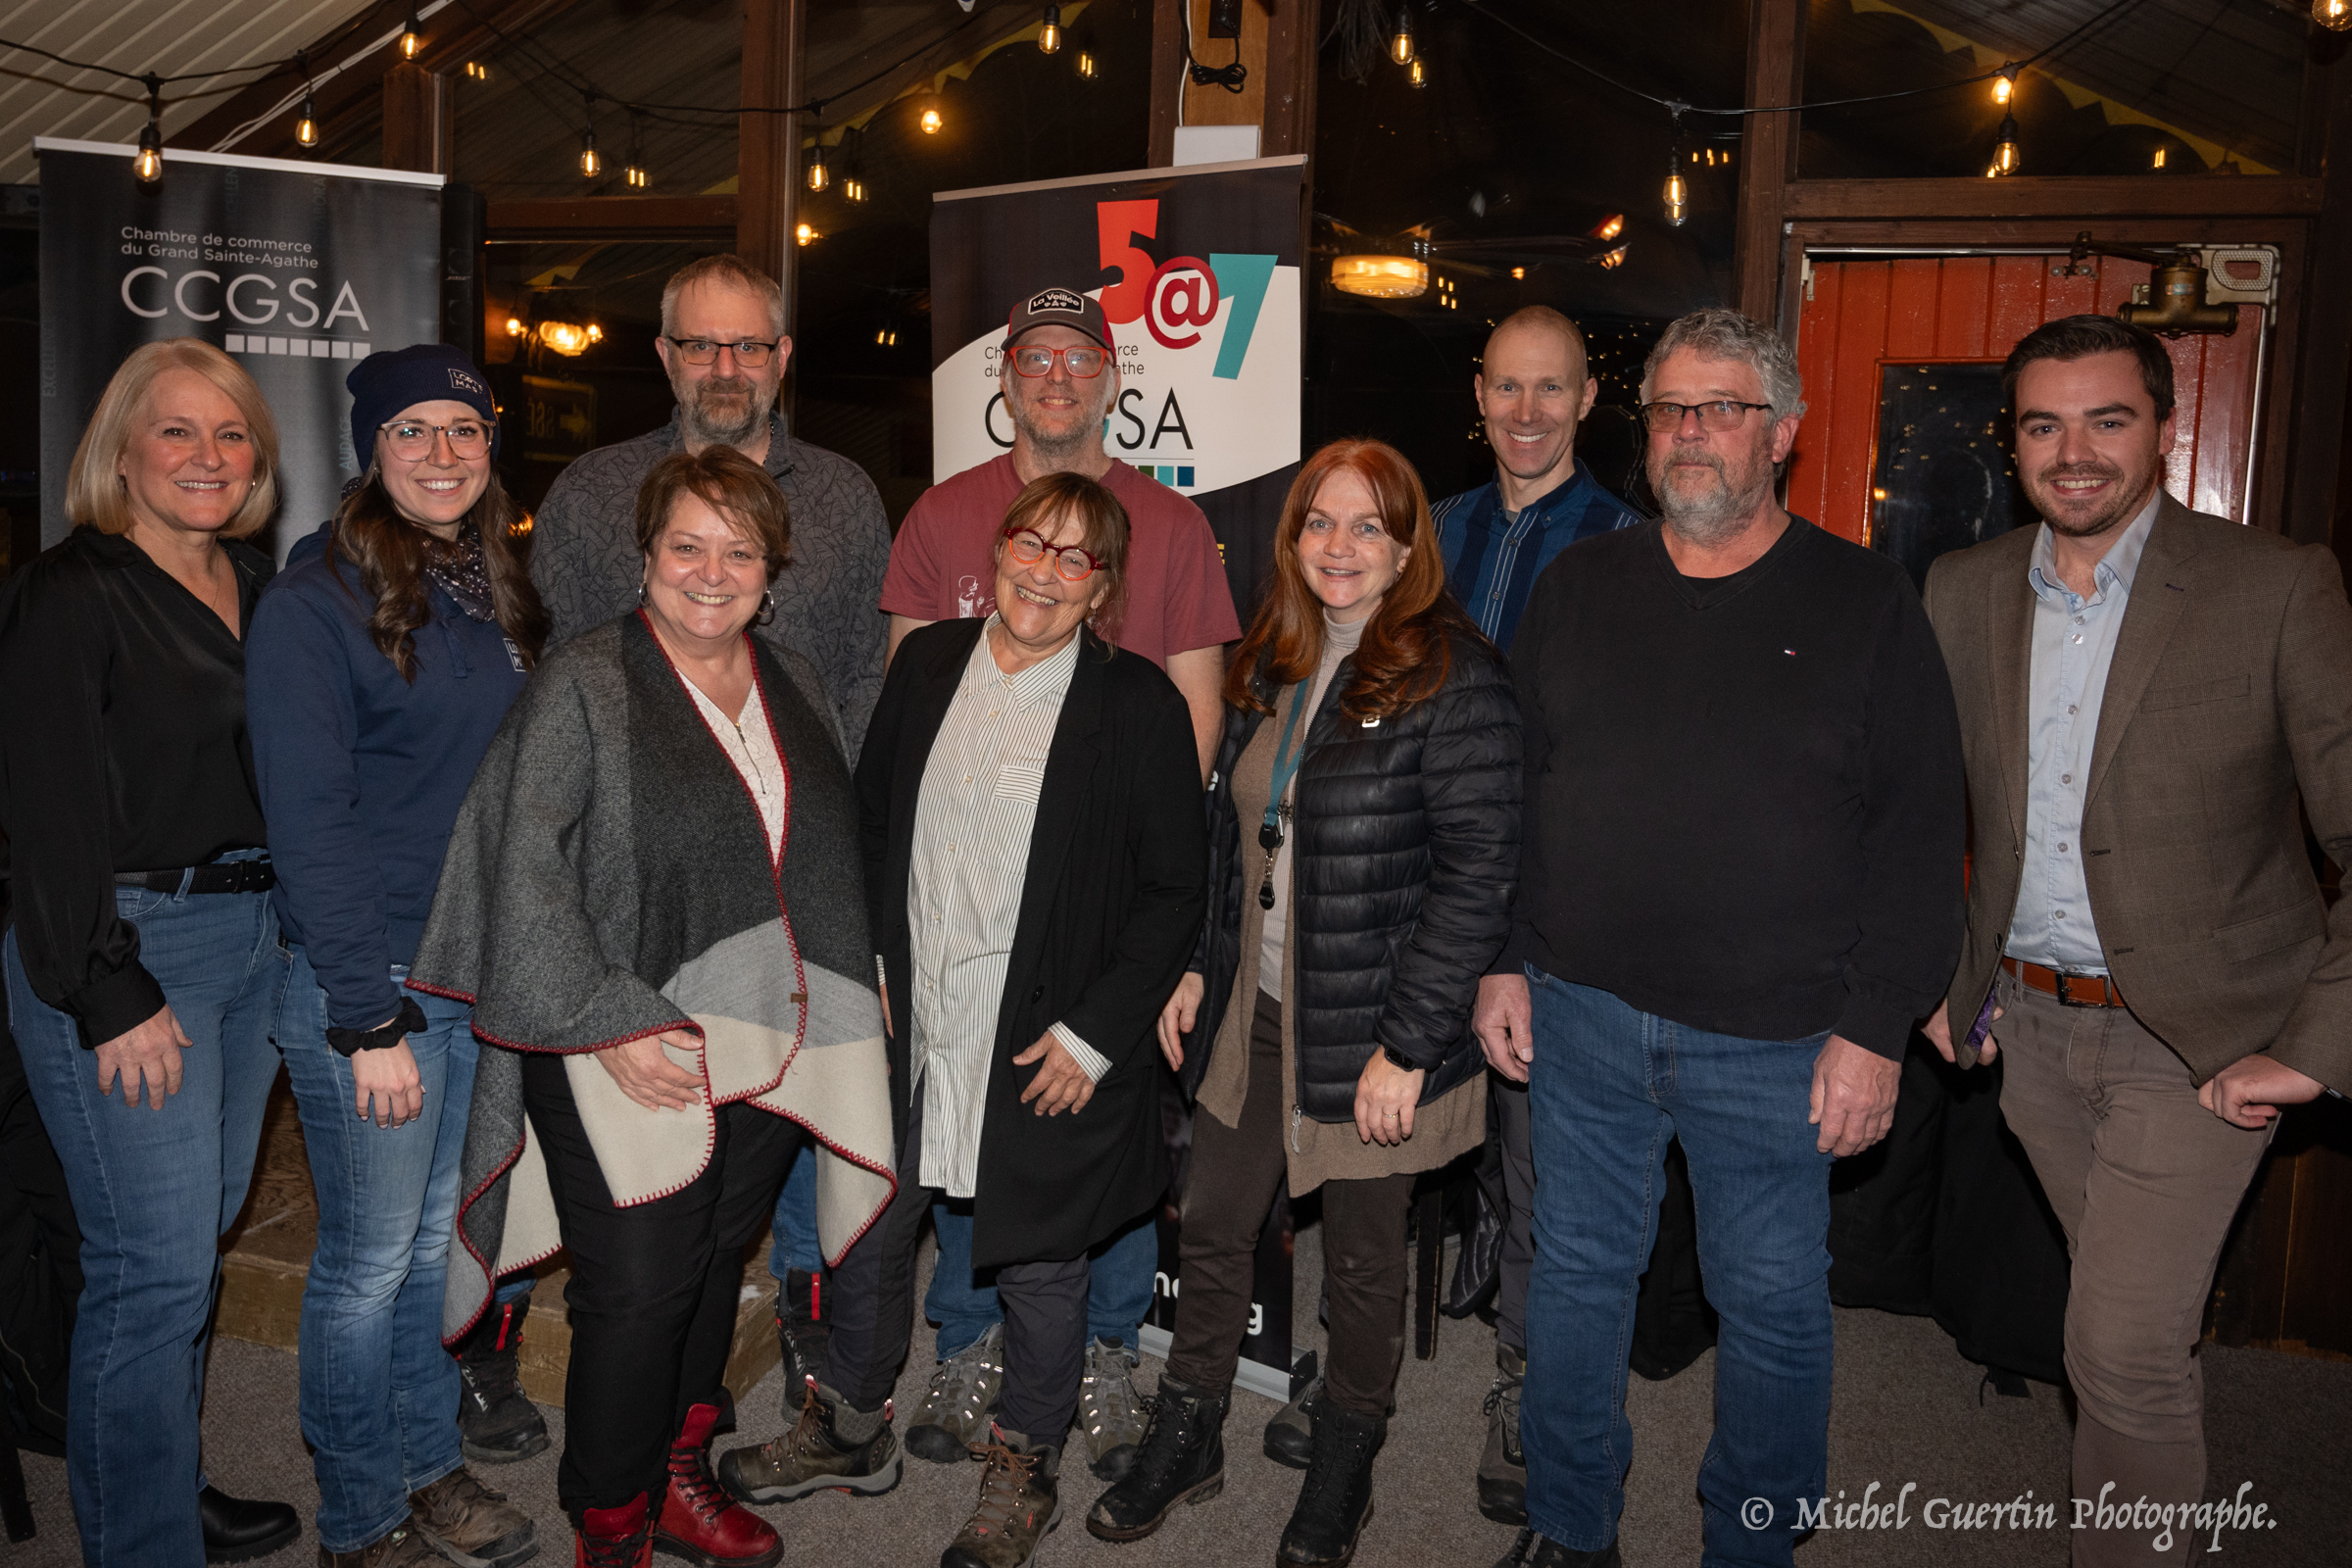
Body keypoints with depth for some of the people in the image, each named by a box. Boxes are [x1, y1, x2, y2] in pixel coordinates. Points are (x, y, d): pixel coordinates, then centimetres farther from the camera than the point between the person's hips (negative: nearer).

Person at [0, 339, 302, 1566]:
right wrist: (111, 998, -15)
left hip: (252, 942, 7)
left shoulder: (258, 590, 12)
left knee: (195, 1239, 16)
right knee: (154, 1267, -3)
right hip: (126, 954, -7)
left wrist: (287, 931, 8)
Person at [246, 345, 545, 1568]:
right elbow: (310, 824, -15)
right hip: (372, 980, -6)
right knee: (371, 1258, 6)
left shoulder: (496, 591, 10)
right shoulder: (317, 599, -11)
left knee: (445, 1237, 17)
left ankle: (430, 1469, 34)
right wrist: (370, 1018, -16)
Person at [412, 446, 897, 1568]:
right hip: (631, 1055, -6)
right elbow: (529, 870, -13)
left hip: (769, 1044, 6)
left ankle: (677, 1477, 37)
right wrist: (609, 1022, -18)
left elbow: (831, 864, 19)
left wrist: (854, 993, 12)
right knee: (637, 1292, -2)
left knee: (717, 1267, 17)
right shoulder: (582, 684, -8)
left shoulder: (794, 688, 10)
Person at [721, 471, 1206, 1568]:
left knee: (1039, 1262, 12)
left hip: (1047, 1048, -4)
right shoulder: (927, 663, 3)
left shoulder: (1139, 704, -10)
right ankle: (847, 1429, 44)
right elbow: (870, 825, 12)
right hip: (907, 1028, 5)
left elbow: (1172, 889, -9)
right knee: (865, 1232, 19)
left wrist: (1095, 1032, -12)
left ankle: (1024, 1468, 36)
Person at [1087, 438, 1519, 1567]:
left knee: (1362, 1260, 13)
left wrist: (1406, 1046, -19)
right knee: (1214, 1231, 15)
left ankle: (1343, 1469, 36)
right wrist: (1200, 967, 10)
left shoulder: (1454, 675, -15)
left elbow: (1478, 872, -18)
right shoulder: (1268, 667, 7)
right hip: (1252, 1012, 6)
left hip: (1372, 1033, -6)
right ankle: (1187, 1440, 37)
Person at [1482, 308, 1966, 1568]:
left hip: (1774, 1036, -2)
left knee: (1774, 1301, 10)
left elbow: (1922, 833, -5)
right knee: (1577, 1273, 14)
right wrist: (1503, 960, 5)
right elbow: (1511, 790, 10)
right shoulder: (1578, 588, 7)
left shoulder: (1864, 604, -2)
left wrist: (1876, 1026, -9)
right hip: (1582, 1012, 3)